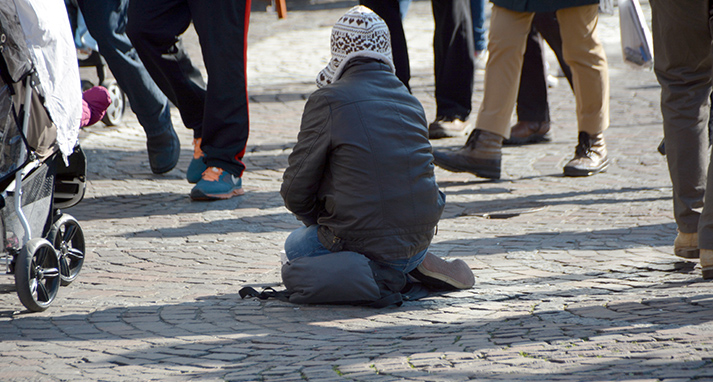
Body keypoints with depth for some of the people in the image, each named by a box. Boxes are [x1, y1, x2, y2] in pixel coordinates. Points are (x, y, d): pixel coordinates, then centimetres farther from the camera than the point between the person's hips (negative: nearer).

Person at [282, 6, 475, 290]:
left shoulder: (327, 101, -11)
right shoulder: (410, 101, 5)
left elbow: (295, 192, -7)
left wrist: (321, 222, 15)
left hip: (364, 242, -6)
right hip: (419, 240, 6)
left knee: (295, 244, 24)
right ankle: (417, 263, 9)